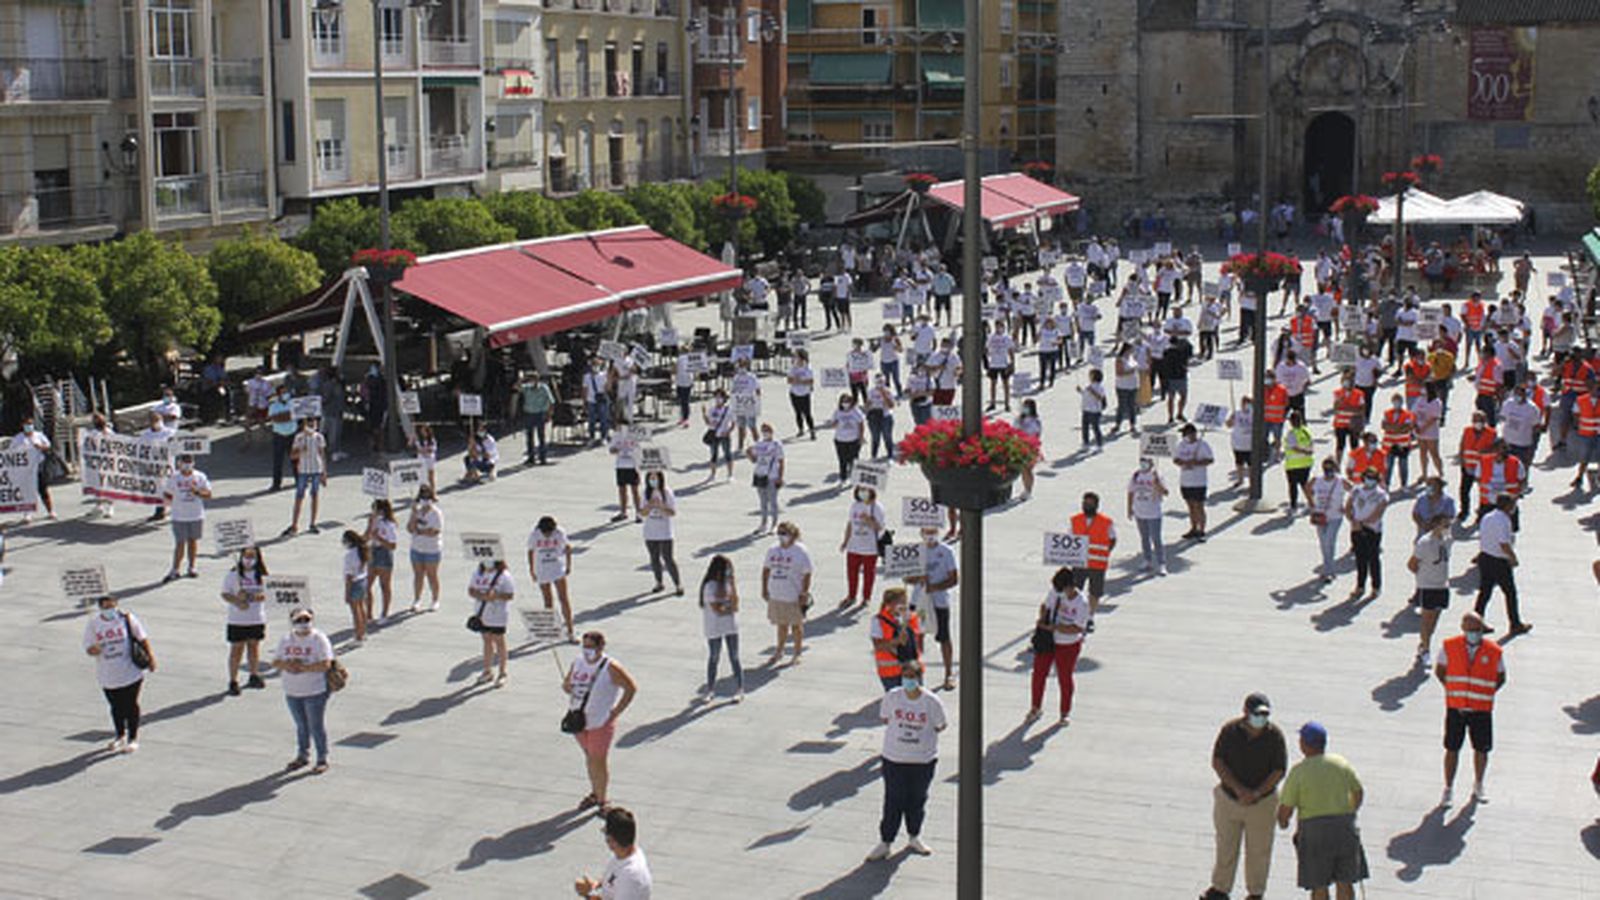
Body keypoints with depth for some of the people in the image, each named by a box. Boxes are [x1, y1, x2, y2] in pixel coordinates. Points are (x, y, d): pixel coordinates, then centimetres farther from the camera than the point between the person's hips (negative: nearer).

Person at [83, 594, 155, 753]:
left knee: (131, 705, 3)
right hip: (108, 676, 3)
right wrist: (93, 650, -23)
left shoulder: (127, 619, -7)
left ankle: (133, 738, 15)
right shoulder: (92, 624, -2)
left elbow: (142, 638, -1)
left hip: (131, 672, -2)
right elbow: (88, 647, 0)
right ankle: (120, 736, 34)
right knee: (116, 706, 14)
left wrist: (150, 657, -3)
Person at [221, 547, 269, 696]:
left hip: (257, 618, 3)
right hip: (237, 619, -3)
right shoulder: (232, 574, -5)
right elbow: (225, 594, -5)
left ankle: (254, 676, 29)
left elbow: (266, 594, 2)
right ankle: (233, 682, 4)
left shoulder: (261, 575, 1)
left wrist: (257, 597, -20)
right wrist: (237, 601, -22)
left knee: (254, 646, 13)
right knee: (236, 649, -1)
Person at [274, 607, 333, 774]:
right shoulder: (286, 640, 7)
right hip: (292, 691, 5)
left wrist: (303, 668, -21)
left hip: (315, 692, -5)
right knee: (301, 725, 15)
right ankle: (302, 756, 28)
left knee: (316, 726, 0)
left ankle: (322, 759, 10)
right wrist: (286, 665, -14)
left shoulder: (319, 639, -10)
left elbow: (326, 664, -18)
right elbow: (275, 662, 8)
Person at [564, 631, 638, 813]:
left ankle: (602, 800, 9)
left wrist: (616, 712, -14)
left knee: (599, 760, -2)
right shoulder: (578, 663, 4)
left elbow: (631, 688, -12)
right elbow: (566, 683, 17)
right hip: (579, 719, 6)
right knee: (589, 757, 18)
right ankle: (595, 793, 33)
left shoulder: (610, 667, -15)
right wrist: (567, 687, -8)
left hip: (601, 722, -6)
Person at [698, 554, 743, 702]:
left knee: (734, 658, 3)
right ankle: (710, 688, 25)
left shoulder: (729, 583, 2)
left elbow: (735, 604, -7)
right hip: (714, 628, -4)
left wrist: (733, 586, -16)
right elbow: (717, 610, -18)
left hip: (731, 626, 4)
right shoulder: (710, 586, -16)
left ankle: (739, 690, 7)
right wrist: (731, 608, -5)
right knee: (714, 658, 10)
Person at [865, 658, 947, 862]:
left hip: (923, 759, 0)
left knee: (917, 800, 14)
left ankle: (914, 838, 33)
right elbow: (885, 718, 7)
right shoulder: (892, 697, -9)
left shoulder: (931, 701, -11)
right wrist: (900, 731, -4)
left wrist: (922, 735, -6)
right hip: (894, 758, 0)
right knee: (893, 801, 3)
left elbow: (940, 726, 2)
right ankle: (885, 843, 14)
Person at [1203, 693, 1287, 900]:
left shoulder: (1275, 736, -13)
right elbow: (1217, 762, -9)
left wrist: (1256, 793, -21)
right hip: (1228, 798, 1)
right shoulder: (1230, 730, -10)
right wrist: (1238, 788, -19)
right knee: (1225, 846, 13)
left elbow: (1279, 771, -11)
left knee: (1259, 851, 9)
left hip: (1262, 803, -1)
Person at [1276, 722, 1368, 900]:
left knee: (1319, 886, 6)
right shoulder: (1341, 763, 5)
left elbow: (1286, 809, -8)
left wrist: (1283, 822, 14)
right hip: (1344, 828, 4)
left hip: (1314, 830, -4)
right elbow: (1358, 793, 20)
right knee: (1344, 882, 10)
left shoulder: (1299, 771, -9)